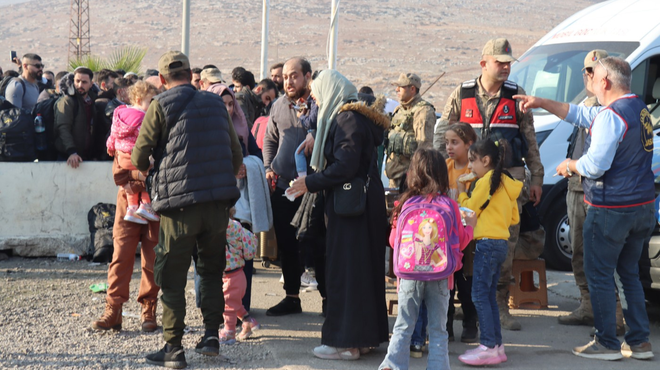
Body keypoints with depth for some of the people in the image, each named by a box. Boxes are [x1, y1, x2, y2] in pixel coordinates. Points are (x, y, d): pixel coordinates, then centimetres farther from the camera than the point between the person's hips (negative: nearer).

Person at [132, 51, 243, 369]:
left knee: (172, 279, 4)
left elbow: (139, 157, -3)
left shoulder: (160, 107, -2)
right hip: (219, 203, 4)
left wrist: (145, 168, 20)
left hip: (180, 202, -4)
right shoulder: (216, 104, 12)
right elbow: (236, 157, 14)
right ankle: (211, 334, 13)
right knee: (211, 271, 19)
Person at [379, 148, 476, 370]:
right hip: (440, 277, 0)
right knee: (438, 330, 8)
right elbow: (460, 242, 5)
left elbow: (394, 240, 5)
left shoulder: (406, 204, -4)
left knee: (403, 326, 9)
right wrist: (470, 226, 24)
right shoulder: (449, 206, -5)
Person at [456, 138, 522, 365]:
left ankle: (488, 347, -11)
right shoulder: (505, 183, 15)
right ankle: (497, 345, 17)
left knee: (480, 295, -8)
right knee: (488, 296, 14)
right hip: (500, 243, 10)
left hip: (488, 243, -9)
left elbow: (469, 210, -6)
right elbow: (514, 218, 18)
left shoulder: (486, 181, -11)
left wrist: (461, 192, 7)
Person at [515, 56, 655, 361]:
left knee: (599, 276, 2)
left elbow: (595, 165, -24)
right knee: (629, 274, 18)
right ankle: (639, 341, 19)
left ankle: (607, 344, 7)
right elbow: (581, 115, 21)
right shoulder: (639, 109, 13)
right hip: (643, 207, 9)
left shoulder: (612, 115, -19)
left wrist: (569, 165, -4)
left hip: (610, 210, -9)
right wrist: (541, 103, 20)